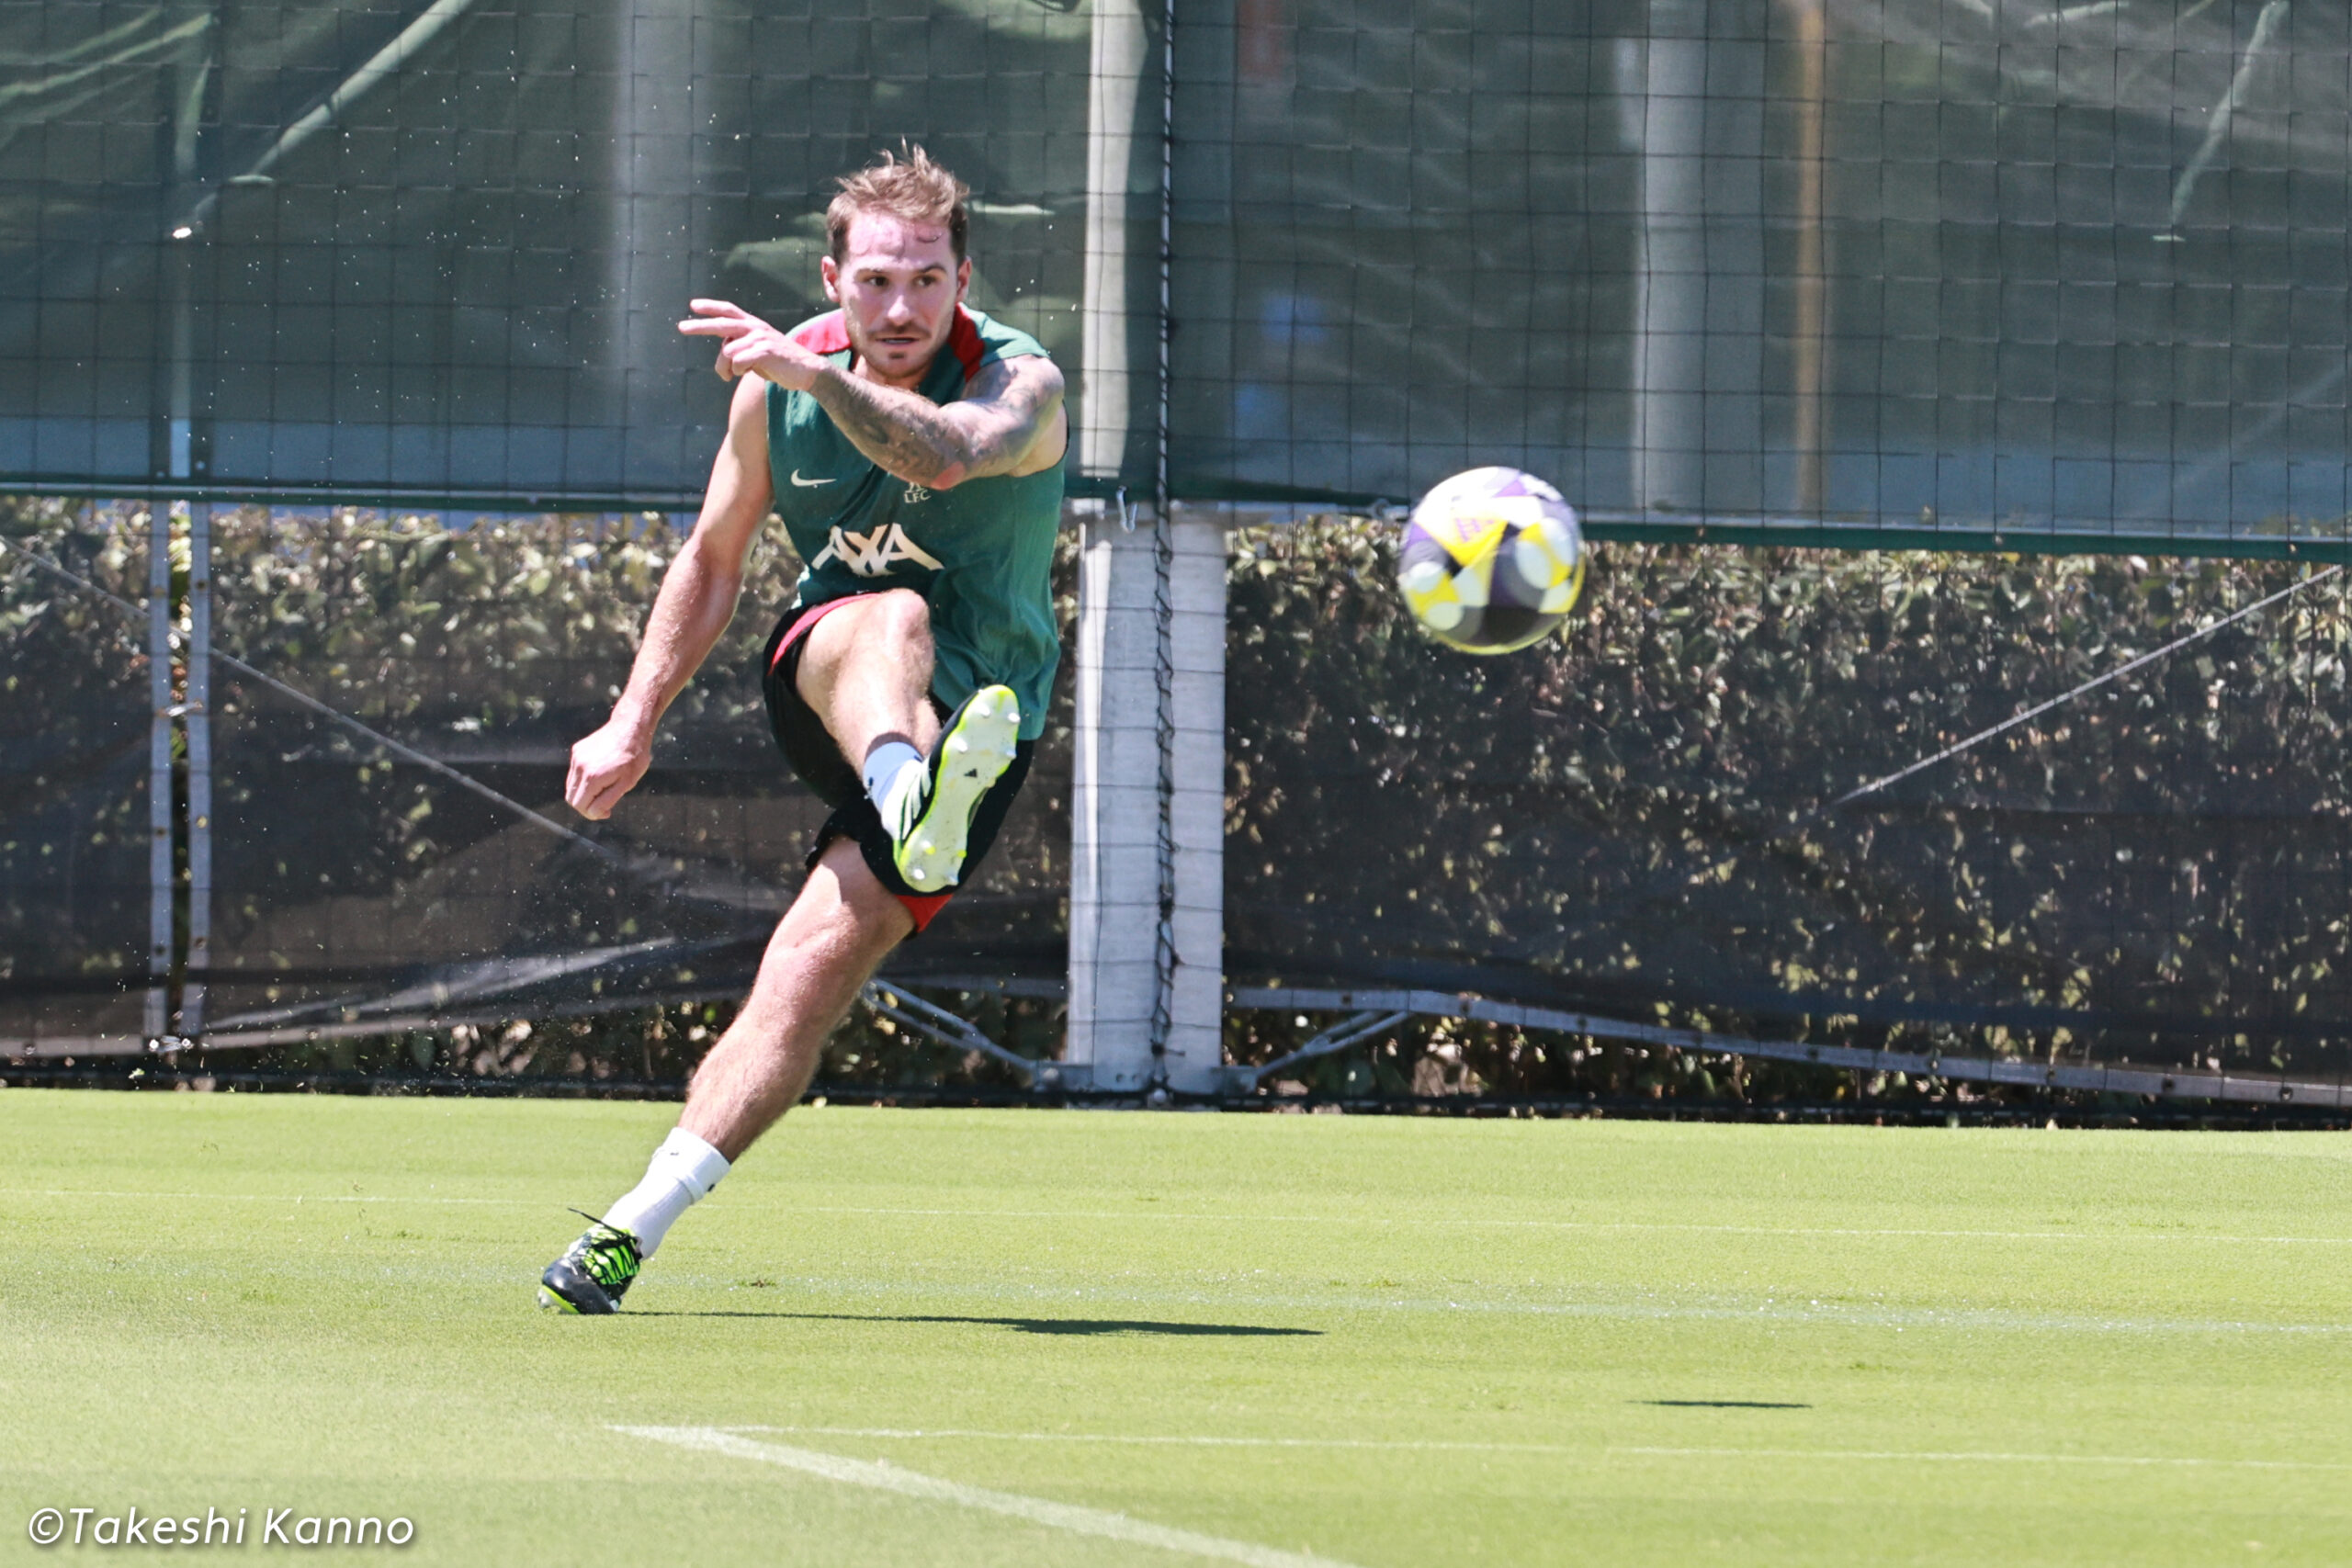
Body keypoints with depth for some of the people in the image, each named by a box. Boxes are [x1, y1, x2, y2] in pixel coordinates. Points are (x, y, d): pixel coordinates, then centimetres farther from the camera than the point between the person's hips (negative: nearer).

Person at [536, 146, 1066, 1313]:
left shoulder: (1020, 384, -15)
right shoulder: (777, 382, -1)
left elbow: (950, 455, -41)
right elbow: (713, 558, 14)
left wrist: (820, 374, -56)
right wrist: (633, 723, 12)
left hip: (968, 725, -2)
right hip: (818, 680, 2)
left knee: (820, 964, -21)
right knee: (892, 616, -35)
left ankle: (633, 1229, -21)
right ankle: (910, 811, -69)